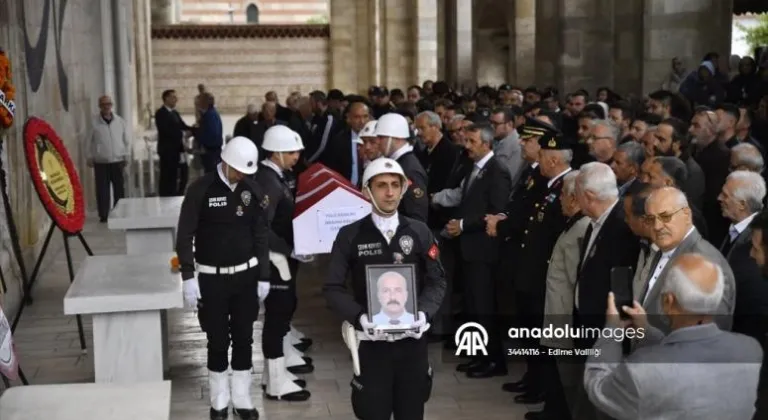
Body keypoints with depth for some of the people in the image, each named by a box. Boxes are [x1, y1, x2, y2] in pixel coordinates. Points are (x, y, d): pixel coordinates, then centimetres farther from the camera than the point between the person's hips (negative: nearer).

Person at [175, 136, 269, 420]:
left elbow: (261, 235, 7)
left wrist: (264, 277, 5)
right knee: (218, 341, 4)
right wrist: (188, 277, -12)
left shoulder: (253, 190, 0)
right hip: (211, 277, -3)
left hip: (245, 275, 3)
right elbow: (185, 236, -8)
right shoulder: (201, 189, -11)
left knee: (244, 339, 9)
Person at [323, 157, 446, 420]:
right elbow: (333, 287, -3)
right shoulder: (350, 236, -2)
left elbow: (437, 281, 6)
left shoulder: (419, 232, 4)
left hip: (412, 339, 2)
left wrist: (424, 312, -12)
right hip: (370, 341, -2)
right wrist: (359, 317, -18)